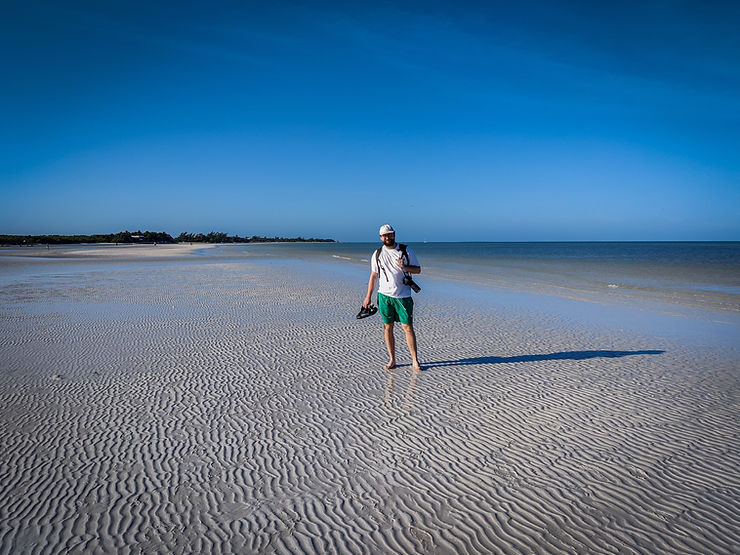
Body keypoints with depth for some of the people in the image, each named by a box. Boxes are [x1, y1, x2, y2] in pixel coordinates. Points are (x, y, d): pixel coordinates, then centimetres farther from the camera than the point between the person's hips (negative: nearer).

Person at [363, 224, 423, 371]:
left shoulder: (406, 251, 3)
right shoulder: (377, 254, 8)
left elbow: (418, 270, 6)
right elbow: (374, 276, 12)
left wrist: (404, 267, -14)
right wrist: (368, 296, 10)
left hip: (403, 296, -2)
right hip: (384, 295, 2)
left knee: (408, 327, -3)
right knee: (388, 328, 4)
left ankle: (415, 361, 4)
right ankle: (392, 360, 14)